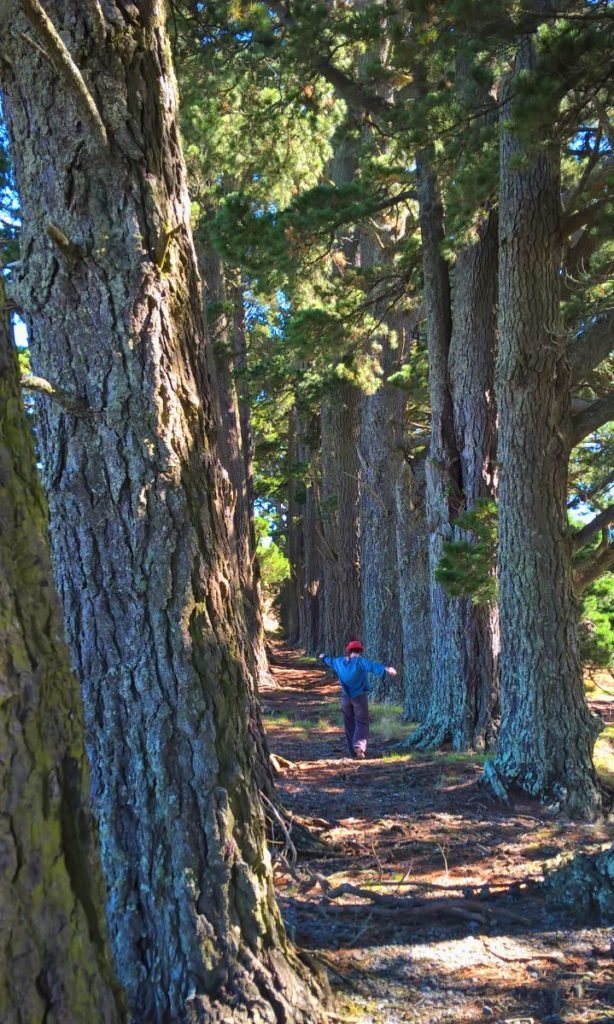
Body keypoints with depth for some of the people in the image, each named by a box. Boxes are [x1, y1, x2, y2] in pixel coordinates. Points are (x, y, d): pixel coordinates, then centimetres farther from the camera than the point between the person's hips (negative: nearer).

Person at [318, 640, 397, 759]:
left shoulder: (339, 662, 9)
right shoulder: (360, 661, -9)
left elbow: (330, 661, 31)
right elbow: (372, 665, -29)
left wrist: (324, 657, 54)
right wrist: (385, 669, -44)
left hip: (345, 697, 5)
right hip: (359, 696, -5)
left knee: (349, 724, 12)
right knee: (361, 723, -5)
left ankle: (353, 751, 14)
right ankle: (359, 745, -27)